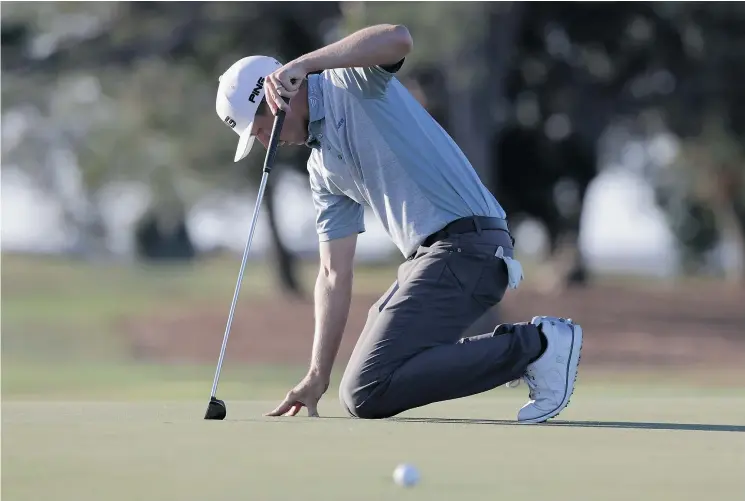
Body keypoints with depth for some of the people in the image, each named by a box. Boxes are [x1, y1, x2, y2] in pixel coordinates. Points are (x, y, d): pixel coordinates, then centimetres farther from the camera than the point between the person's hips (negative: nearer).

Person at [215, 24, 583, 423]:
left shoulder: (349, 81, -3)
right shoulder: (321, 167, 21)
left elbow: (398, 39, -28)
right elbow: (334, 274, 20)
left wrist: (303, 63, -30)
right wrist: (316, 378, 15)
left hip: (465, 244, -10)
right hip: (429, 254, 10)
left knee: (364, 394, -16)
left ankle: (532, 346, -14)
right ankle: (519, 344, 14)